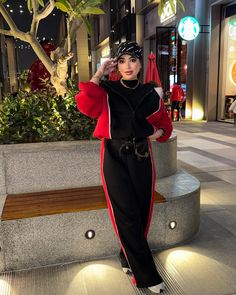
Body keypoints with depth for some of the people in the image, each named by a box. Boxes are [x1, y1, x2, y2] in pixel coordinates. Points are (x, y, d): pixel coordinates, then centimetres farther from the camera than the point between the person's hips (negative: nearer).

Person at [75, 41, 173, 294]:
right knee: (127, 216, 0)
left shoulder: (150, 94, 6)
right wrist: (98, 75, -16)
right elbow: (85, 105, -24)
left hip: (141, 158, 3)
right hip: (115, 159, -3)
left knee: (142, 212, 9)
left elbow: (165, 124, 18)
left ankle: (128, 258, 36)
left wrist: (158, 133, -4)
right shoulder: (107, 91, -2)